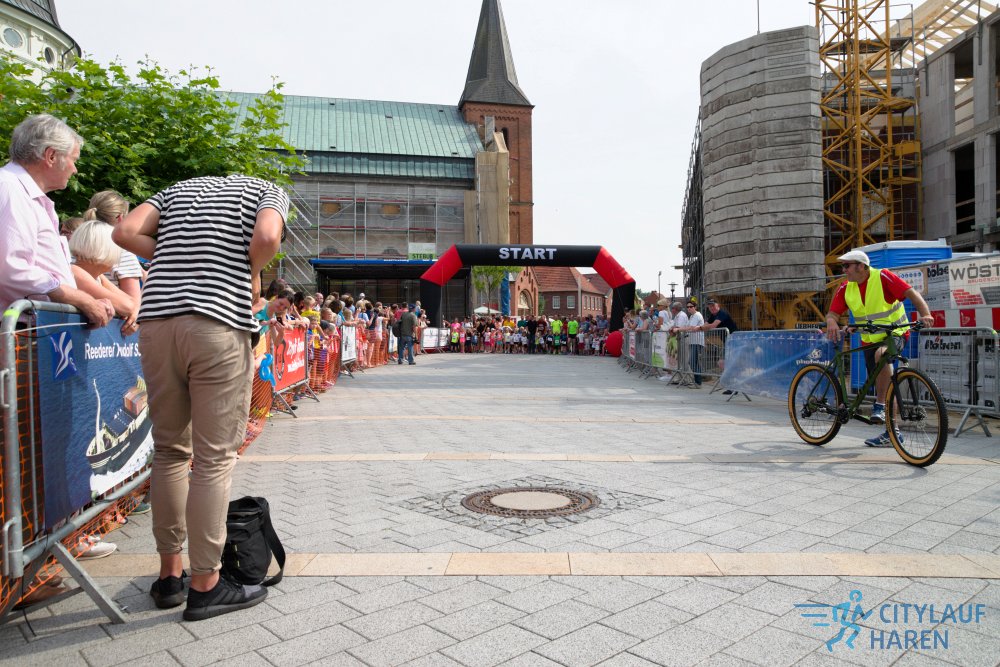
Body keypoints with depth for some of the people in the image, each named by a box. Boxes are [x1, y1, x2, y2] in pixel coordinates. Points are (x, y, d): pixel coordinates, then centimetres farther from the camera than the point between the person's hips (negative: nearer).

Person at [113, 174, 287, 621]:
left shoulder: (178, 188, 28)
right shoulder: (268, 190, 15)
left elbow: (125, 232, 10)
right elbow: (266, 237, -9)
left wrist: (175, 260, 17)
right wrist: (252, 275, 9)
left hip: (157, 320, 5)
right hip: (219, 321, -5)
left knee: (169, 451, 14)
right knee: (214, 459, 1)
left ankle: (169, 574, 23)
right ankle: (205, 585, 8)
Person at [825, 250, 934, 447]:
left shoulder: (882, 277, -15)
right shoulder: (846, 288, 0)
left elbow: (911, 293, -21)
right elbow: (833, 312, -5)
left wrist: (925, 314, -35)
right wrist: (832, 322, -28)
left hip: (895, 334, -6)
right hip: (870, 340, 6)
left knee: (881, 355, -38)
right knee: (883, 386, 8)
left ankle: (880, 406, -24)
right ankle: (891, 433, 18)